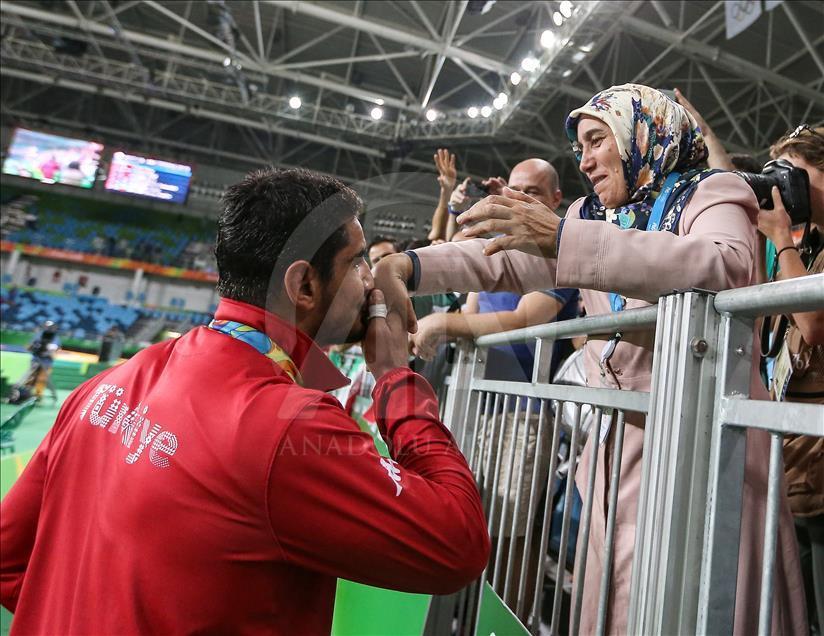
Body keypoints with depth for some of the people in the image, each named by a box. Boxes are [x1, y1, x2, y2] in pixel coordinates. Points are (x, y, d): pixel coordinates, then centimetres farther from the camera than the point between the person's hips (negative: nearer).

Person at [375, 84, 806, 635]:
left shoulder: (712, 194, -2)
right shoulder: (591, 217, 15)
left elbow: (724, 266, -25)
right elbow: (506, 262, 5)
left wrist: (563, 238, -34)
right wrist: (410, 266, -10)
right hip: (618, 445, 5)